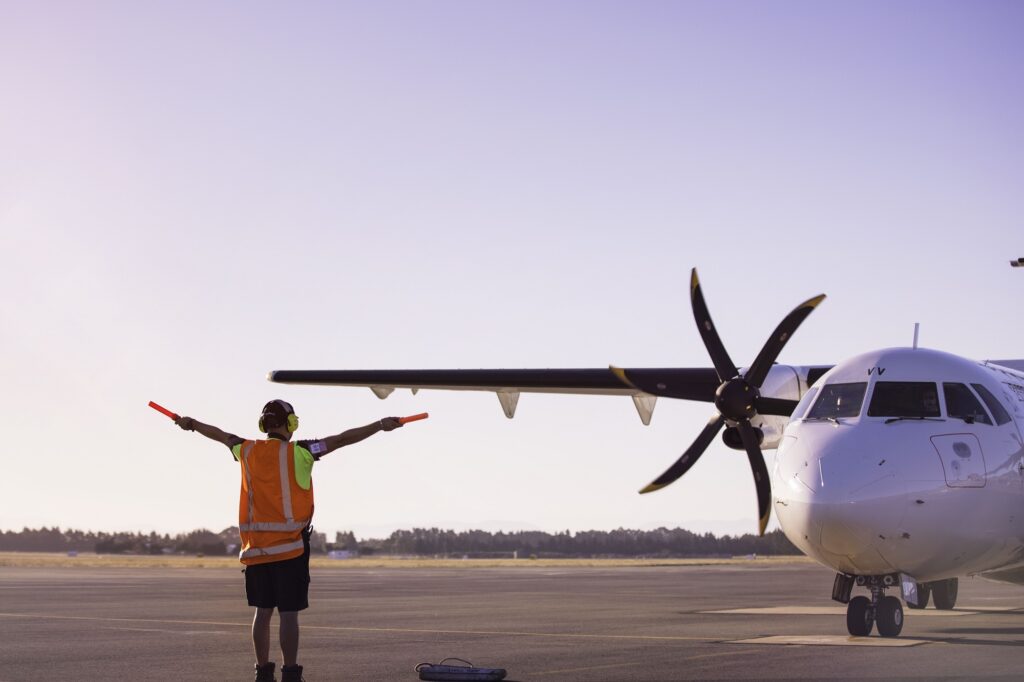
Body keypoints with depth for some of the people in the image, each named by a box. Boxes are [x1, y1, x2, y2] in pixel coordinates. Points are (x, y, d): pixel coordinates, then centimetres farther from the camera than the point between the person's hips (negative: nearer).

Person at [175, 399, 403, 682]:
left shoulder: (247, 451, 5)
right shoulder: (298, 453, -8)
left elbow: (219, 434, 24)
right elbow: (341, 439, -11)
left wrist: (191, 423, 41)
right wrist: (381, 425, -10)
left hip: (255, 548, 5)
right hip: (290, 548, -5)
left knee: (263, 611, 12)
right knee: (289, 613, -3)